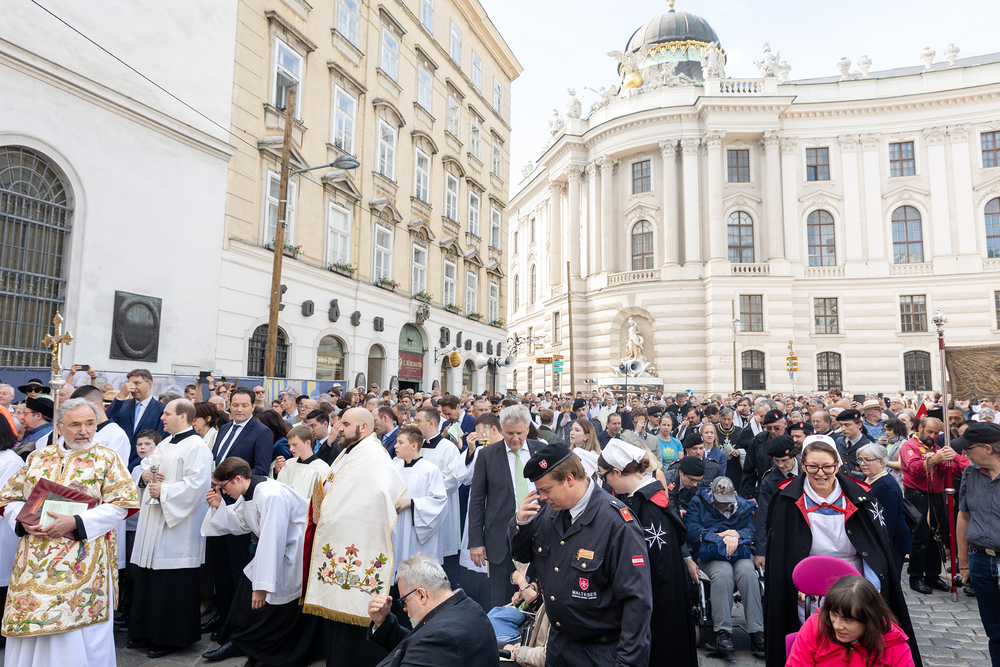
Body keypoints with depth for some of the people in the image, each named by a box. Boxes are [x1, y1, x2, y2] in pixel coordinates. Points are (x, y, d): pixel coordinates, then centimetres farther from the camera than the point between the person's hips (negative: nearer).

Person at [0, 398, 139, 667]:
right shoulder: (38, 457, 10)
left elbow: (121, 505, -9)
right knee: (30, 623, 10)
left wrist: (75, 523, -18)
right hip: (35, 562, 4)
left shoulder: (106, 458, -2)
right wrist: (24, 520, -8)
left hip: (83, 562, -4)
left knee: (78, 632, 0)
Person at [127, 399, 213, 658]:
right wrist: (145, 474, 1)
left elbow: (196, 483, -22)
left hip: (177, 526, -9)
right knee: (147, 578, 16)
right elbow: (145, 465, 23)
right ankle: (147, 632, 30)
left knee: (172, 584, 0)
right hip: (152, 524, 9)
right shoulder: (165, 444, 14)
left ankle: (171, 637, 14)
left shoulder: (197, 447, -14)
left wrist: (164, 491, -18)